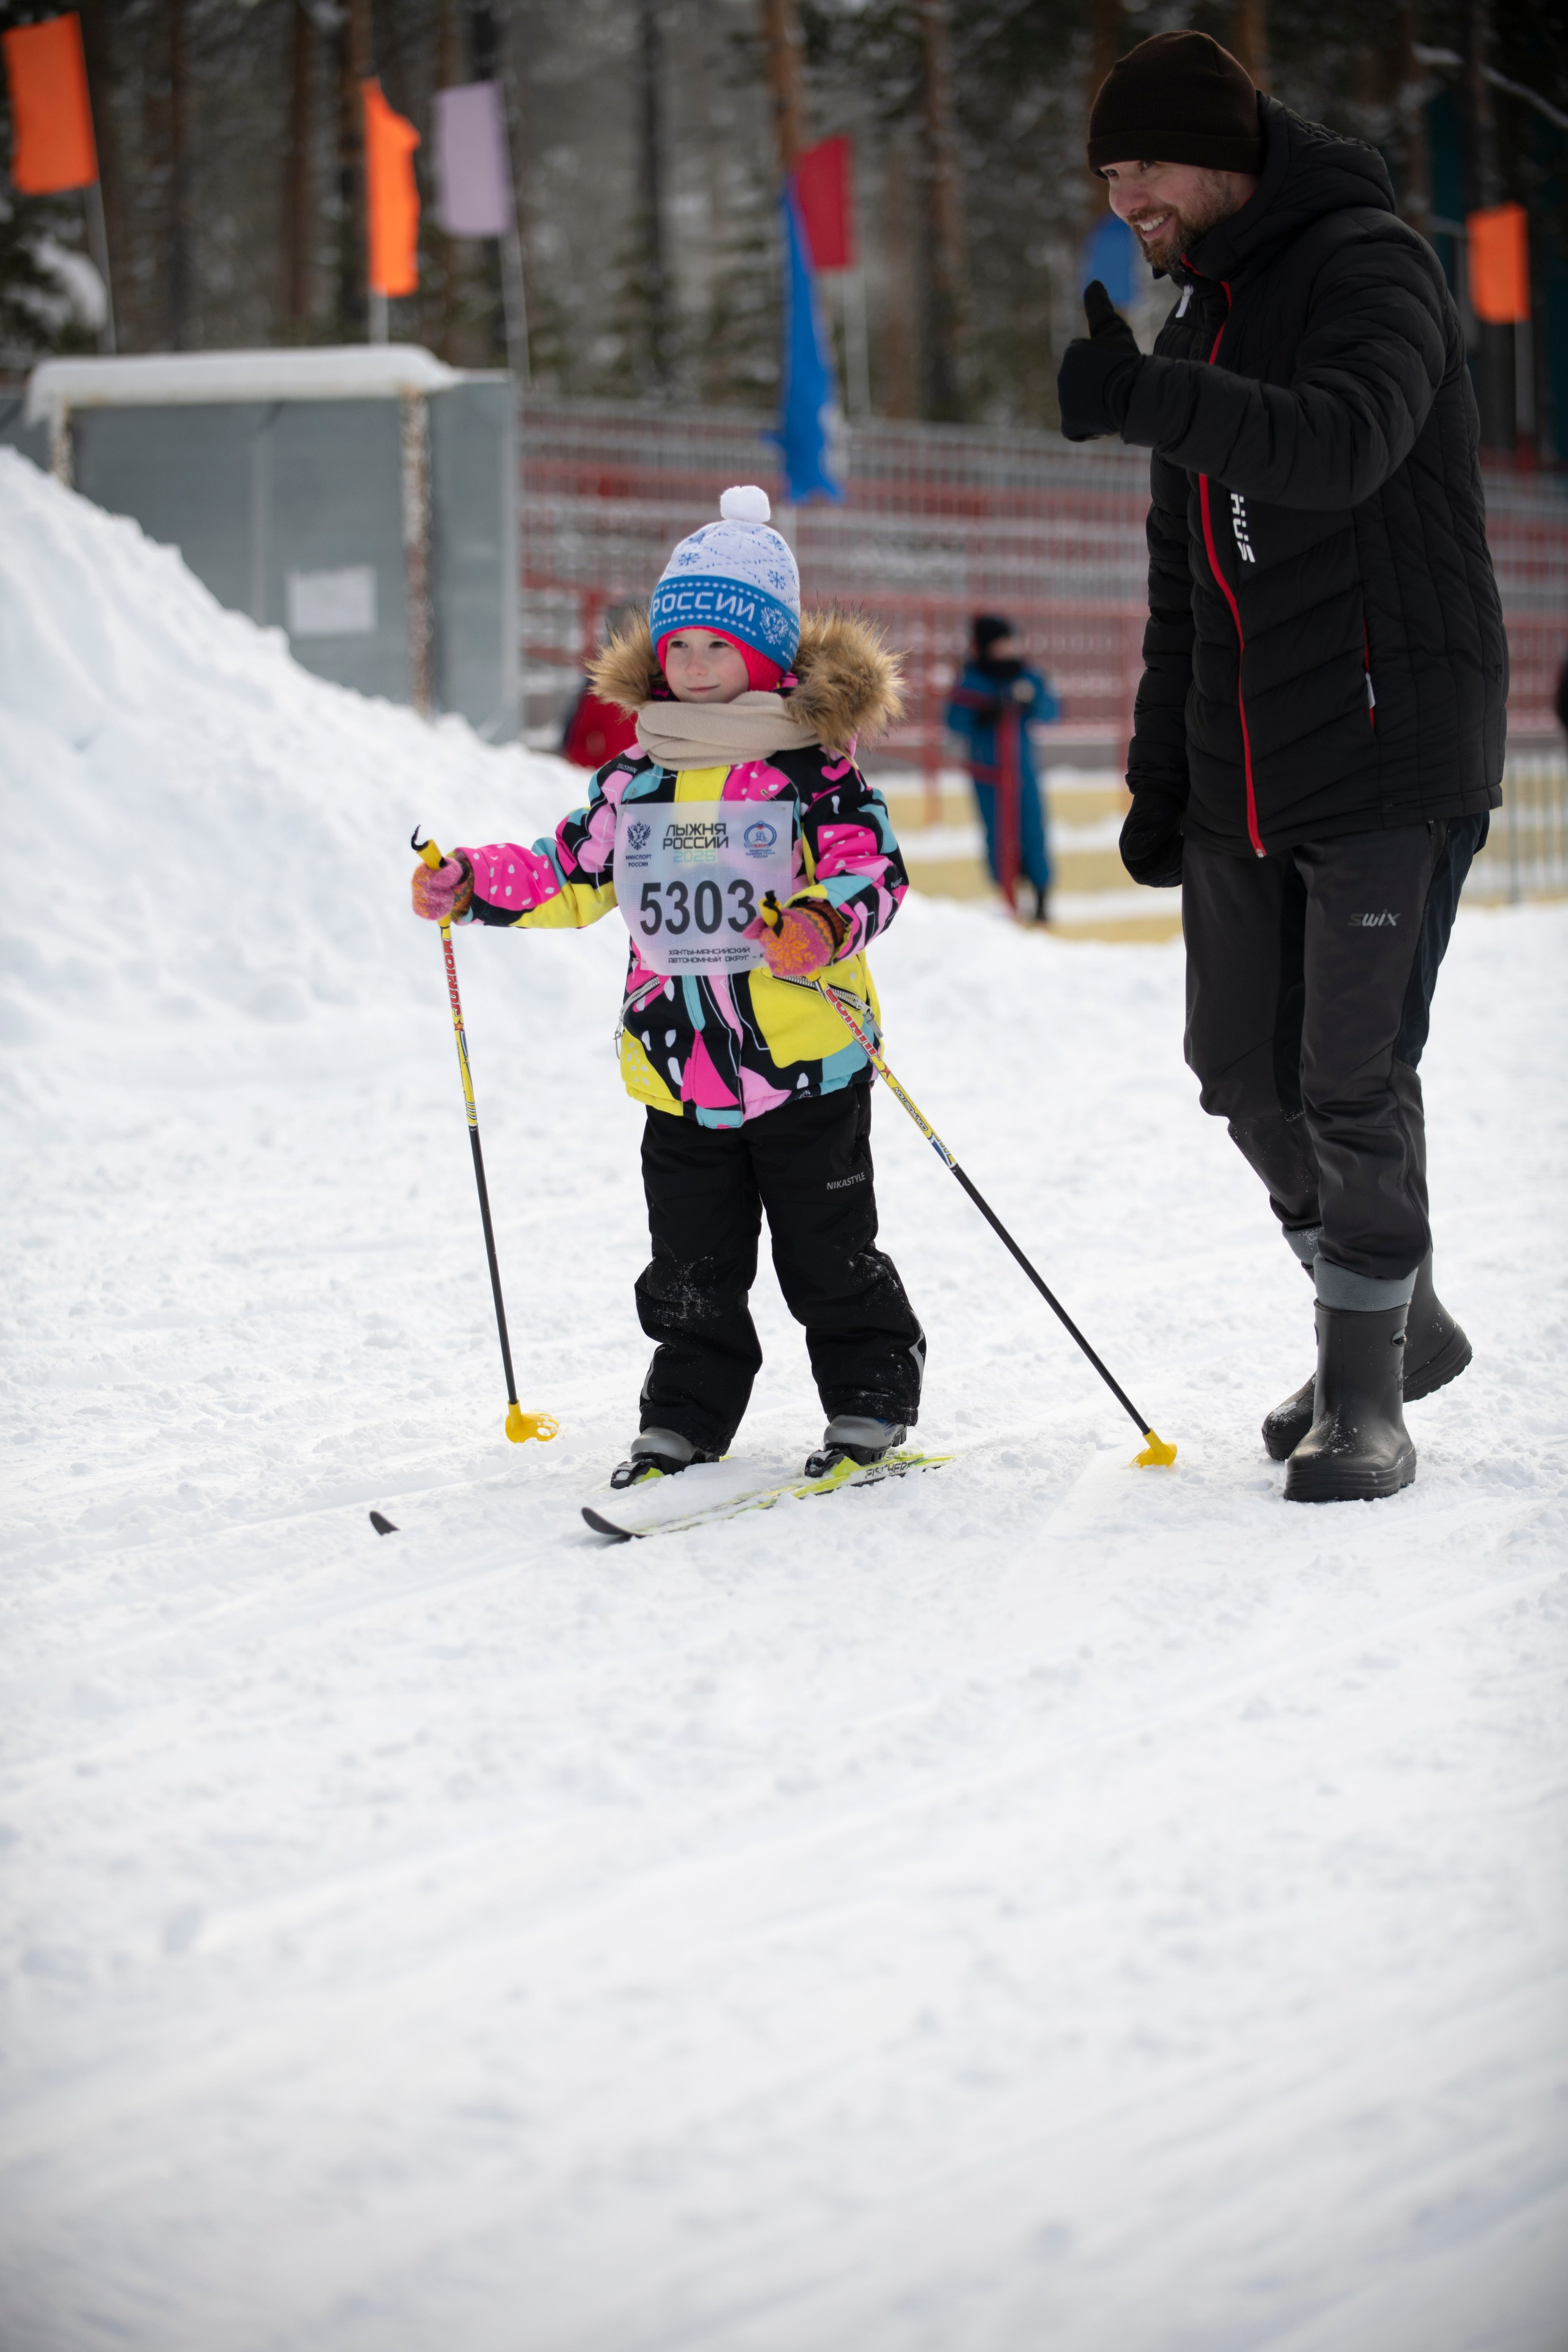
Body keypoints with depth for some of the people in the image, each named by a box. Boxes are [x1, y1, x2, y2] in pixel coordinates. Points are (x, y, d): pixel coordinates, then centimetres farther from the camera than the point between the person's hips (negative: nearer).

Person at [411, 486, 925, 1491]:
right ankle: (688, 1414, 22)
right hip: (679, 1069, 5)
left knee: (829, 1255, 6)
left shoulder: (811, 769, -8)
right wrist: (470, 884, 6)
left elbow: (871, 866, -16)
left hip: (803, 1063, -4)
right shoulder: (637, 780, 7)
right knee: (692, 1269, 11)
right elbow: (572, 874, 17)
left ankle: (872, 1397, 21)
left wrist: (824, 923, -35)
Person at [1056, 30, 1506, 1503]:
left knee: (1354, 1082, -8)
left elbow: (1344, 445, -32)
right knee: (1247, 1074, 10)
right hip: (1243, 775, 8)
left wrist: (1147, 401, -46)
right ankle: (1397, 1324, 27)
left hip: (1388, 756, -8)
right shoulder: (1208, 310, 17)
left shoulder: (1369, 269, -10)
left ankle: (1366, 1398, 2)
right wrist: (1160, 773, 19)